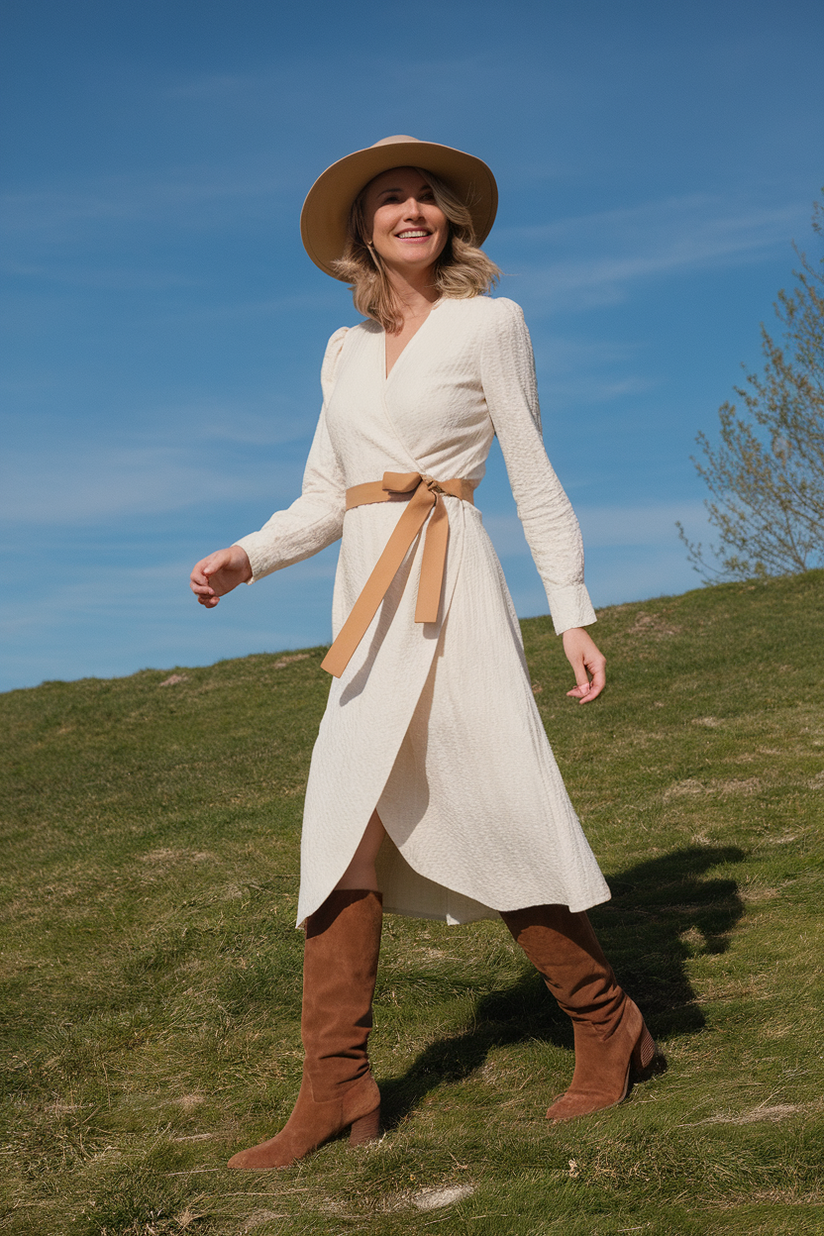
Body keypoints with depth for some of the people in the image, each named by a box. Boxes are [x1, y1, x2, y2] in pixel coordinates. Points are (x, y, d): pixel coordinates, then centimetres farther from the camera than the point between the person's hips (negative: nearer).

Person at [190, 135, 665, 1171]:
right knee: (342, 839, 0)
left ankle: (610, 1035, 12)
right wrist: (244, 558, -2)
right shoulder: (344, 351, 17)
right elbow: (322, 502, 16)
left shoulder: (487, 322, 3)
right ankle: (337, 1091, 3)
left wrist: (574, 616, -4)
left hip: (449, 590, -5)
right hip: (365, 606, 6)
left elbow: (534, 480, 1)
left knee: (501, 818, -6)